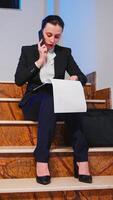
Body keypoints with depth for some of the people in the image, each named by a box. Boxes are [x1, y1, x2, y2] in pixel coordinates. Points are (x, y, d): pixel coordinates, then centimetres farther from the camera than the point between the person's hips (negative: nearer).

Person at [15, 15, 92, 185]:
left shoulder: (65, 53, 13)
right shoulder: (28, 51, 8)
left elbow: (83, 78, 9)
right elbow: (19, 80, -2)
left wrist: (75, 78, -15)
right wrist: (39, 61, -7)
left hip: (58, 100, 2)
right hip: (34, 102, -1)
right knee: (49, 98, -38)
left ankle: (81, 158, -36)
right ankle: (42, 159, -39)